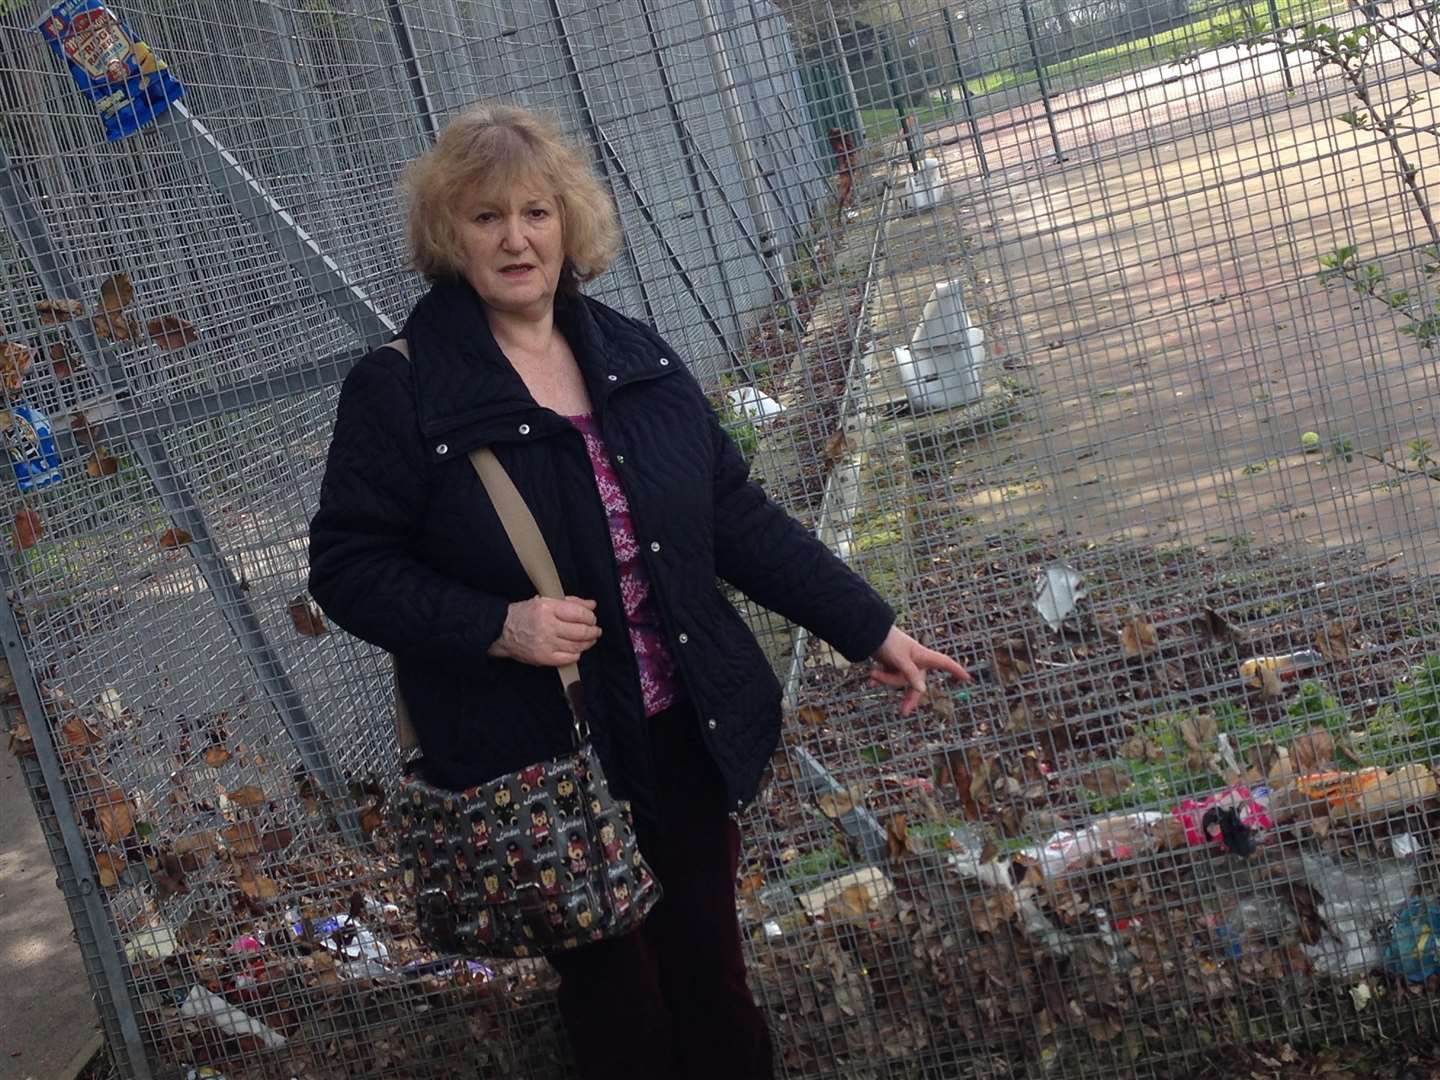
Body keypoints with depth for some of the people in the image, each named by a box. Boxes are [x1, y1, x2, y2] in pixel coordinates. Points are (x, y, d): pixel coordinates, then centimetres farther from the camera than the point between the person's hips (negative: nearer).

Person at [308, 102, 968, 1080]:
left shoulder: (636, 358, 4)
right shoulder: (399, 392, -11)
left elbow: (738, 515, 6)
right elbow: (347, 568, -8)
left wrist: (869, 628, 3)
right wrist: (497, 626, -22)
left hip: (689, 739, 4)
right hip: (540, 765, -4)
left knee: (711, 972, 18)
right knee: (617, 1000, 10)